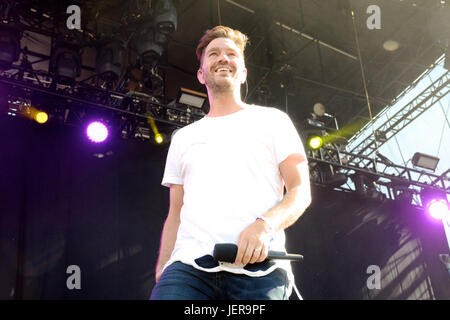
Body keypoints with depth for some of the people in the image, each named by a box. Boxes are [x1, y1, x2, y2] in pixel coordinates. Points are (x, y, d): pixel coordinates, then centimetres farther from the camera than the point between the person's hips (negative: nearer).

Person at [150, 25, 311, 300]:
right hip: (187, 265, 2)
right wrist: (161, 273, 10)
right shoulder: (183, 137, 26)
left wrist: (265, 225, -14)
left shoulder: (271, 119, 16)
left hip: (258, 266, -2)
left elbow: (301, 192, 7)